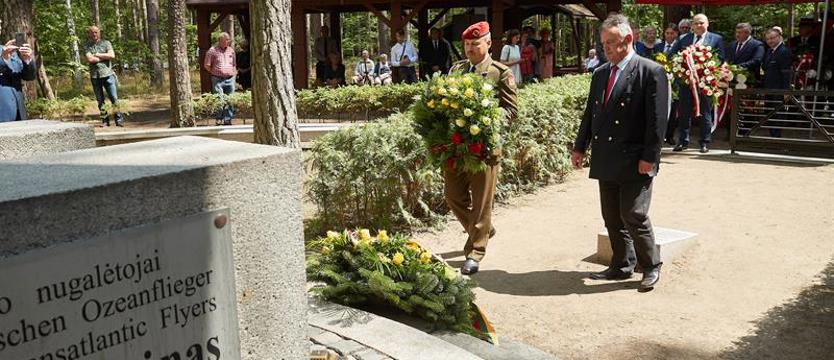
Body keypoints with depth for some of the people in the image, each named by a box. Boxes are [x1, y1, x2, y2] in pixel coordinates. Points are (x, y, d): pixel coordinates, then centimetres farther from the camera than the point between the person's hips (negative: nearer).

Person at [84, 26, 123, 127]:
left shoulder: (106, 43, 9)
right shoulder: (87, 46, 8)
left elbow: (112, 55, -6)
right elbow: (89, 59, -8)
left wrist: (98, 55, -5)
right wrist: (105, 57, -5)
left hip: (107, 74, -1)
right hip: (94, 76, 1)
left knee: (114, 98, -5)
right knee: (100, 100, 5)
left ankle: (118, 119, -2)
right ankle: (105, 120, 10)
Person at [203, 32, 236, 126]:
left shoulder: (231, 50, 14)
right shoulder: (212, 50, -1)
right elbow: (206, 65, 0)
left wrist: (234, 74, 11)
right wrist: (214, 72, 2)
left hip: (230, 79, 4)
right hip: (218, 80, -4)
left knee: (230, 101, 3)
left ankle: (228, 121, 11)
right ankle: (218, 121, -1)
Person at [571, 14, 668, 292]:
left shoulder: (651, 71, -7)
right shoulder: (600, 74, 13)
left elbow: (657, 119, -11)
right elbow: (590, 113, 18)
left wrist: (649, 157, -15)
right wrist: (580, 147, 13)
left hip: (634, 161, -7)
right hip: (606, 160, 7)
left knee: (633, 215, -6)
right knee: (612, 218, 12)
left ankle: (651, 266, 14)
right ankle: (622, 266, 25)